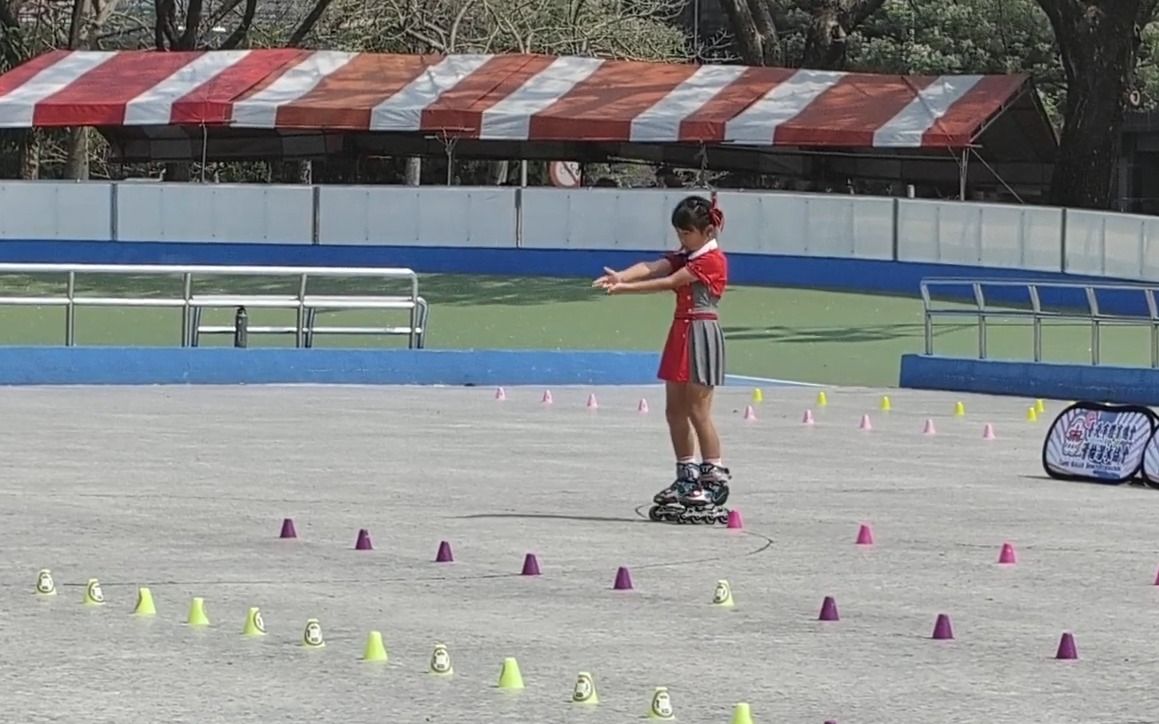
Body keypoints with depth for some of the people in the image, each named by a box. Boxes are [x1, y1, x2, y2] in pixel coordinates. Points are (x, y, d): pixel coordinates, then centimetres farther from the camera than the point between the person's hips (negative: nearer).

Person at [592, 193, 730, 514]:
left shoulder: (712, 260, -11)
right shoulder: (684, 257, 16)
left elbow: (669, 282, -19)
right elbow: (652, 267, -1)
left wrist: (626, 288, -24)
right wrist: (621, 277, -21)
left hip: (702, 334, -9)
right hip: (681, 332, 9)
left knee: (698, 411, -8)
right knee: (675, 411, 11)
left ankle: (715, 478, -3)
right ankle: (687, 476, 19)